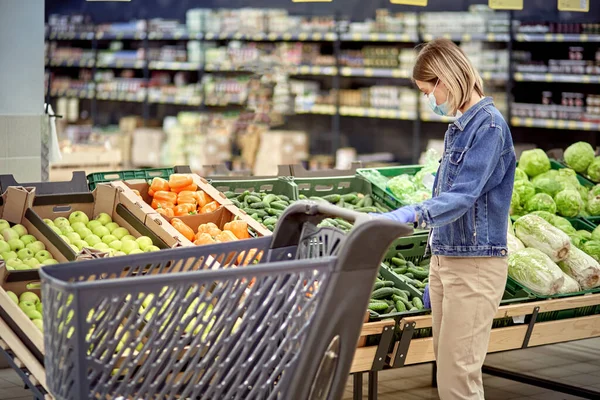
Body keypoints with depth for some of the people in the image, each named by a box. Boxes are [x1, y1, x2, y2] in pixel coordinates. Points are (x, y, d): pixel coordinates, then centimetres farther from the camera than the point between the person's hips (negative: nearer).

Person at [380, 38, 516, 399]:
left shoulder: (488, 125, -13)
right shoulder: (459, 127, 14)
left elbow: (463, 197, -25)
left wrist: (412, 214, -40)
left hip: (476, 263, -9)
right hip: (445, 259, 9)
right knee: (446, 368, 12)